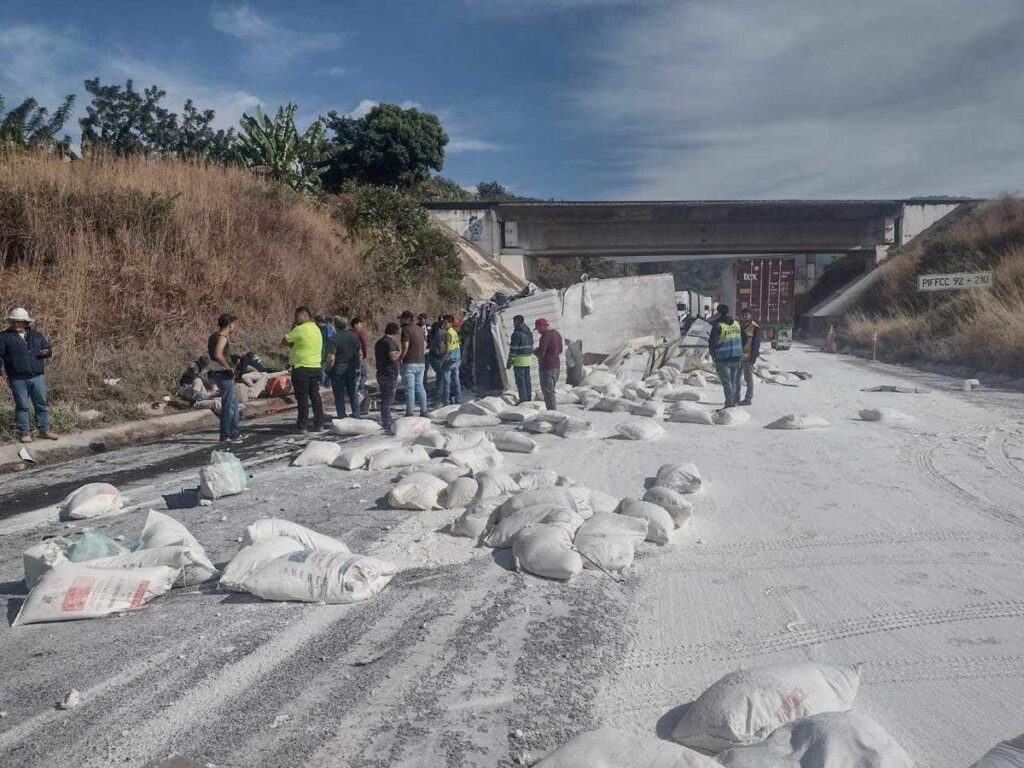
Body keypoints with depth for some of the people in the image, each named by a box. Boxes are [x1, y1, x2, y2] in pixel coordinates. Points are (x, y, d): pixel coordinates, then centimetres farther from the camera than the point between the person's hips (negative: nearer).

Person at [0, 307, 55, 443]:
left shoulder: (36, 335, 12)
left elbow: (48, 348, 21)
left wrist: (47, 352, -3)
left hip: (37, 377, 3)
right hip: (18, 379, -3)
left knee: (42, 404, 7)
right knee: (22, 406, 4)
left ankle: (44, 430, 17)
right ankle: (25, 433, 13)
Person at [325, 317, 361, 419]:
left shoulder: (334, 339, -14)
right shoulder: (355, 336, 1)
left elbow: (331, 358, -17)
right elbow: (360, 354, 6)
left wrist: (328, 370, -4)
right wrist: (358, 367, 16)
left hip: (338, 371, -4)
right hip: (352, 370, 4)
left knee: (339, 395, 5)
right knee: (353, 393, 15)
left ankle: (341, 417, 10)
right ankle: (356, 415, 20)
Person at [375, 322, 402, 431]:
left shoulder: (379, 342, 16)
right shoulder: (390, 342, -14)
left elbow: (376, 359, 26)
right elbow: (393, 357, -26)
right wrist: (400, 351, -8)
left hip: (381, 374, 9)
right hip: (389, 375, -9)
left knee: (385, 400, 17)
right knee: (388, 401, -6)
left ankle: (385, 423, 24)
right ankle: (387, 425, -4)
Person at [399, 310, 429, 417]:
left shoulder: (406, 330, -11)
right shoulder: (419, 329, 13)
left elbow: (405, 346, -21)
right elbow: (425, 344, 19)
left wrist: (400, 358, -10)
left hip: (410, 363, -7)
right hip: (421, 363, 7)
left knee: (410, 388, -2)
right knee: (420, 387, 12)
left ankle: (409, 413, 1)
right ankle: (424, 411, 13)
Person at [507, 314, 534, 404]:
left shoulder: (517, 333, -15)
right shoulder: (529, 332, 12)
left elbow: (513, 348, -16)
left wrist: (509, 362, -12)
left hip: (519, 360, -8)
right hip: (528, 360, 8)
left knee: (520, 381, -4)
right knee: (527, 381, 13)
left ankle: (523, 400, -4)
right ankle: (529, 399, 17)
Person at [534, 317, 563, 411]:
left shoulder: (545, 335, -19)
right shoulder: (557, 334, 10)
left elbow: (541, 353, -22)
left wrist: (535, 351, 1)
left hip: (547, 367, -9)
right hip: (556, 365, 9)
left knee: (548, 391, -4)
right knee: (551, 390, 19)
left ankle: (551, 411, -4)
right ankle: (554, 410, 25)